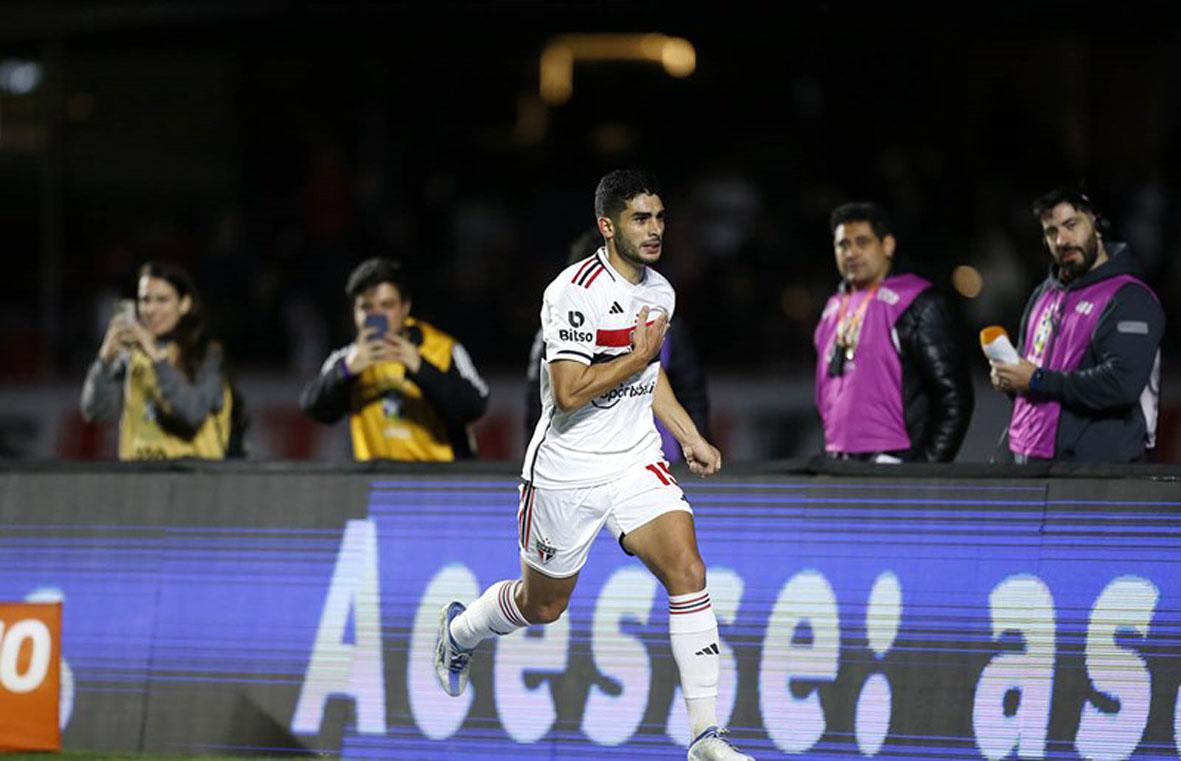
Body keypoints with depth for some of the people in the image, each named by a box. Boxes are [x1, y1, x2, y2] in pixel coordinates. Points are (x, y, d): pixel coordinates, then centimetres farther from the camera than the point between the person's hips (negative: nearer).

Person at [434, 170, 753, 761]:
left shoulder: (659, 291, 6)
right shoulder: (576, 291, -20)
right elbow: (569, 392, -26)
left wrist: (690, 437, 18)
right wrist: (639, 356, -20)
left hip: (636, 462, 5)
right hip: (567, 470, -5)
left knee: (687, 571, -16)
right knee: (543, 605, 13)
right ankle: (460, 630, 48)